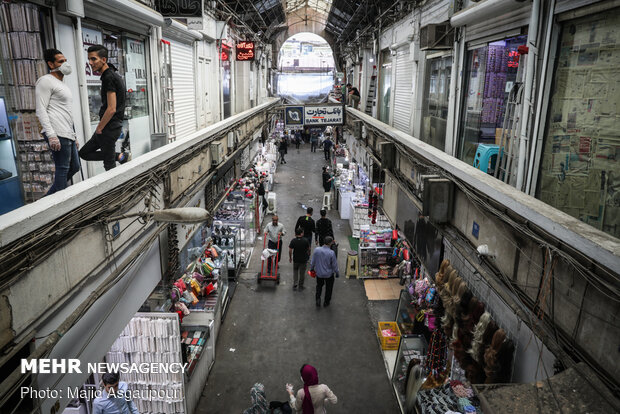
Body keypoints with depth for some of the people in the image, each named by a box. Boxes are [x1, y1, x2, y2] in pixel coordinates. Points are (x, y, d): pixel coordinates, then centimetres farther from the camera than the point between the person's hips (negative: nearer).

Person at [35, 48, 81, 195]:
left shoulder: (63, 84, 26)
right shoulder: (46, 81, -3)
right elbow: (41, 111, -12)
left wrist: (74, 136, 25)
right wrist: (51, 135, -22)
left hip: (68, 134, 10)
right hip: (58, 135, -10)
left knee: (74, 167, 13)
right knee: (63, 170, -9)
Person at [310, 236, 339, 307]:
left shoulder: (316, 250, -18)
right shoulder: (331, 253, -27)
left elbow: (313, 262, -5)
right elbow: (334, 265, -15)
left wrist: (311, 268, 15)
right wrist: (337, 273, 2)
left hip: (319, 273, 2)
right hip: (329, 274, -2)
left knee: (319, 286, 28)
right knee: (328, 288, 21)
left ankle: (318, 299, 16)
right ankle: (326, 302, 35)